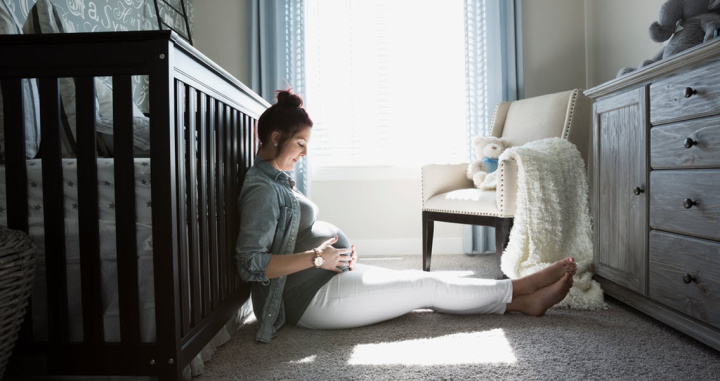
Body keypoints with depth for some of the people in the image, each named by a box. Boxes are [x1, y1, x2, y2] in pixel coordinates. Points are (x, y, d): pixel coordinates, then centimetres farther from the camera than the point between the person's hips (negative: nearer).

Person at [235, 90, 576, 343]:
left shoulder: (277, 179, 13)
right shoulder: (261, 190, -19)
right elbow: (251, 265, -24)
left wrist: (340, 250, 6)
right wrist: (316, 258, -24)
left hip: (331, 277, 9)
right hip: (314, 298, -9)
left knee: (422, 282, 4)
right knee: (428, 287, -5)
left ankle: (523, 301, 9)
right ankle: (521, 289, 9)